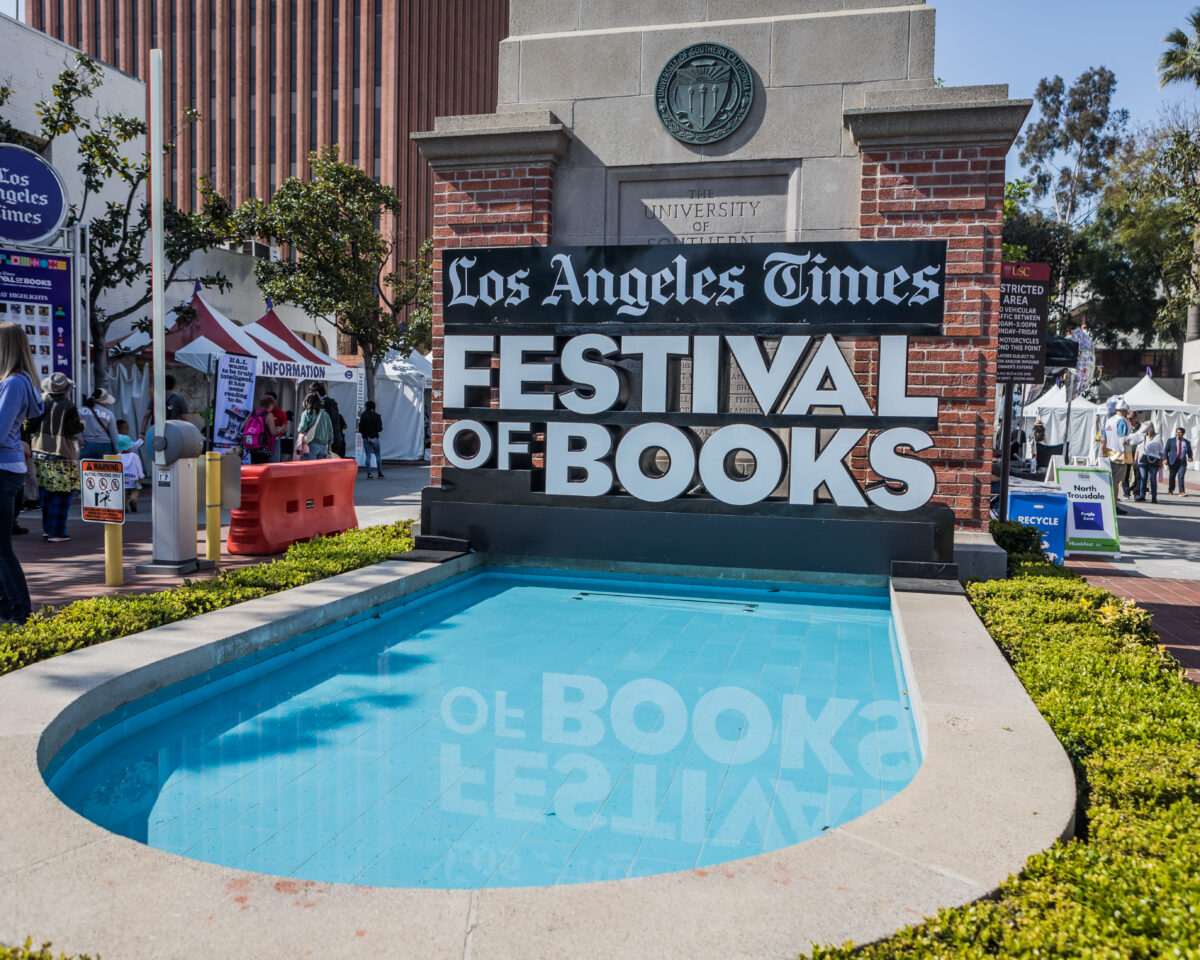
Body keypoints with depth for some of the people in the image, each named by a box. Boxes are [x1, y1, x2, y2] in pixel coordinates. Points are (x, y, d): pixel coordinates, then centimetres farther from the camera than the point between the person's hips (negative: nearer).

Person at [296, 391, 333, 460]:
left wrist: (299, 429, 11)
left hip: (312, 445, -4)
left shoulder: (307, 413, -3)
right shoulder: (325, 414, 10)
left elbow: (302, 428, -12)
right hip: (324, 445, 4)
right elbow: (330, 430, 11)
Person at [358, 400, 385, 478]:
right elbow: (379, 429, -8)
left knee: (368, 456, 4)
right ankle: (380, 474, 8)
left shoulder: (363, 416, -5)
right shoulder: (377, 416, -6)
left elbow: (360, 429, -5)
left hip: (366, 438, 1)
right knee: (378, 455, 8)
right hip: (375, 438, -1)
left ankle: (369, 474, 0)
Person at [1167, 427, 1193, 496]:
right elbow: (1166, 451, 6)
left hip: (1182, 462, 0)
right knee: (1172, 476, 7)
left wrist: (1190, 457, 0)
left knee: (1181, 475, -16)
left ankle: (1182, 492, -18)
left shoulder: (1187, 442, 13)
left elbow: (1189, 452, 20)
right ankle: (1171, 490, 29)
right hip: (1173, 461, 0)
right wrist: (1165, 459, -7)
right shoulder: (1171, 440, 9)